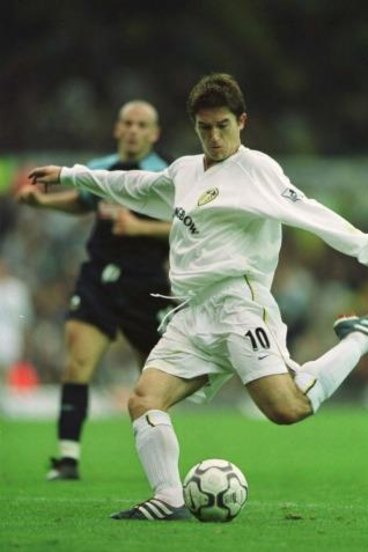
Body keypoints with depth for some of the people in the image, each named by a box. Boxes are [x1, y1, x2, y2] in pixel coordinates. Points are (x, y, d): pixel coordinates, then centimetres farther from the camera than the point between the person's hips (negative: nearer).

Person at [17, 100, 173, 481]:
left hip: (146, 288, -3)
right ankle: (68, 456, -17)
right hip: (98, 279, 3)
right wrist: (45, 200, 14)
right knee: (78, 359, -15)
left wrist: (140, 226, -24)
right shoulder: (99, 171, 6)